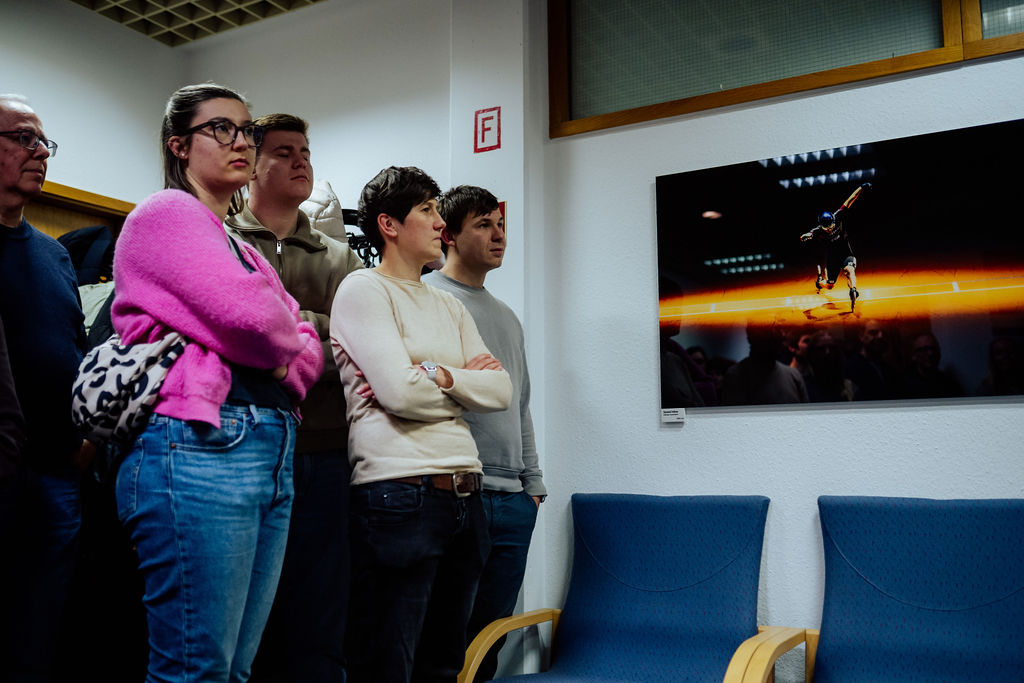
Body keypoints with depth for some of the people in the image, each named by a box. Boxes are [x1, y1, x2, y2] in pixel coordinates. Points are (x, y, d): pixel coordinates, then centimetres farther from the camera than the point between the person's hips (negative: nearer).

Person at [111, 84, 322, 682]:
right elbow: (248, 315, -15)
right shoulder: (167, 212, 0)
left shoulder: (240, 247, 26)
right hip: (202, 448, -9)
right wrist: (283, 344, 6)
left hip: (271, 453, 9)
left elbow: (309, 345, 17)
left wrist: (287, 363, -5)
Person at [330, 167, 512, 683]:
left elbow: (500, 391, 7)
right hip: (400, 494, -7)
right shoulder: (363, 290, -1)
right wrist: (466, 378, 3)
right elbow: (400, 393, -15)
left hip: (464, 495, 8)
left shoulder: (450, 307, 20)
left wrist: (436, 375, -9)